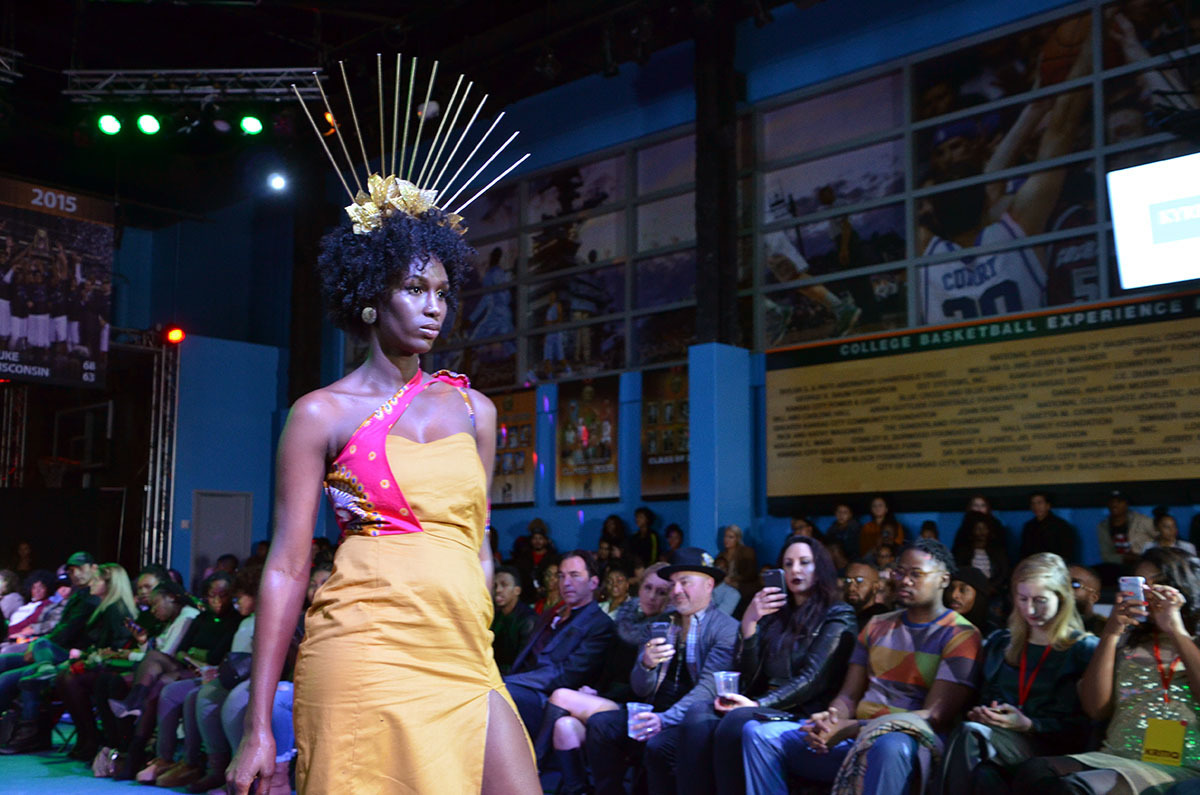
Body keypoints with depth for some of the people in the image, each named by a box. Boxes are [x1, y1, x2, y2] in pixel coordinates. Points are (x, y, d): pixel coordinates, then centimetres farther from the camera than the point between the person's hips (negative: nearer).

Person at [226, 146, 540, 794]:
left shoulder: (473, 409, 12)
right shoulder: (323, 413, 1)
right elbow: (287, 567, -2)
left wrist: (476, 646, 15)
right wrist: (258, 728, -5)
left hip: (464, 661, 4)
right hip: (364, 658, -4)